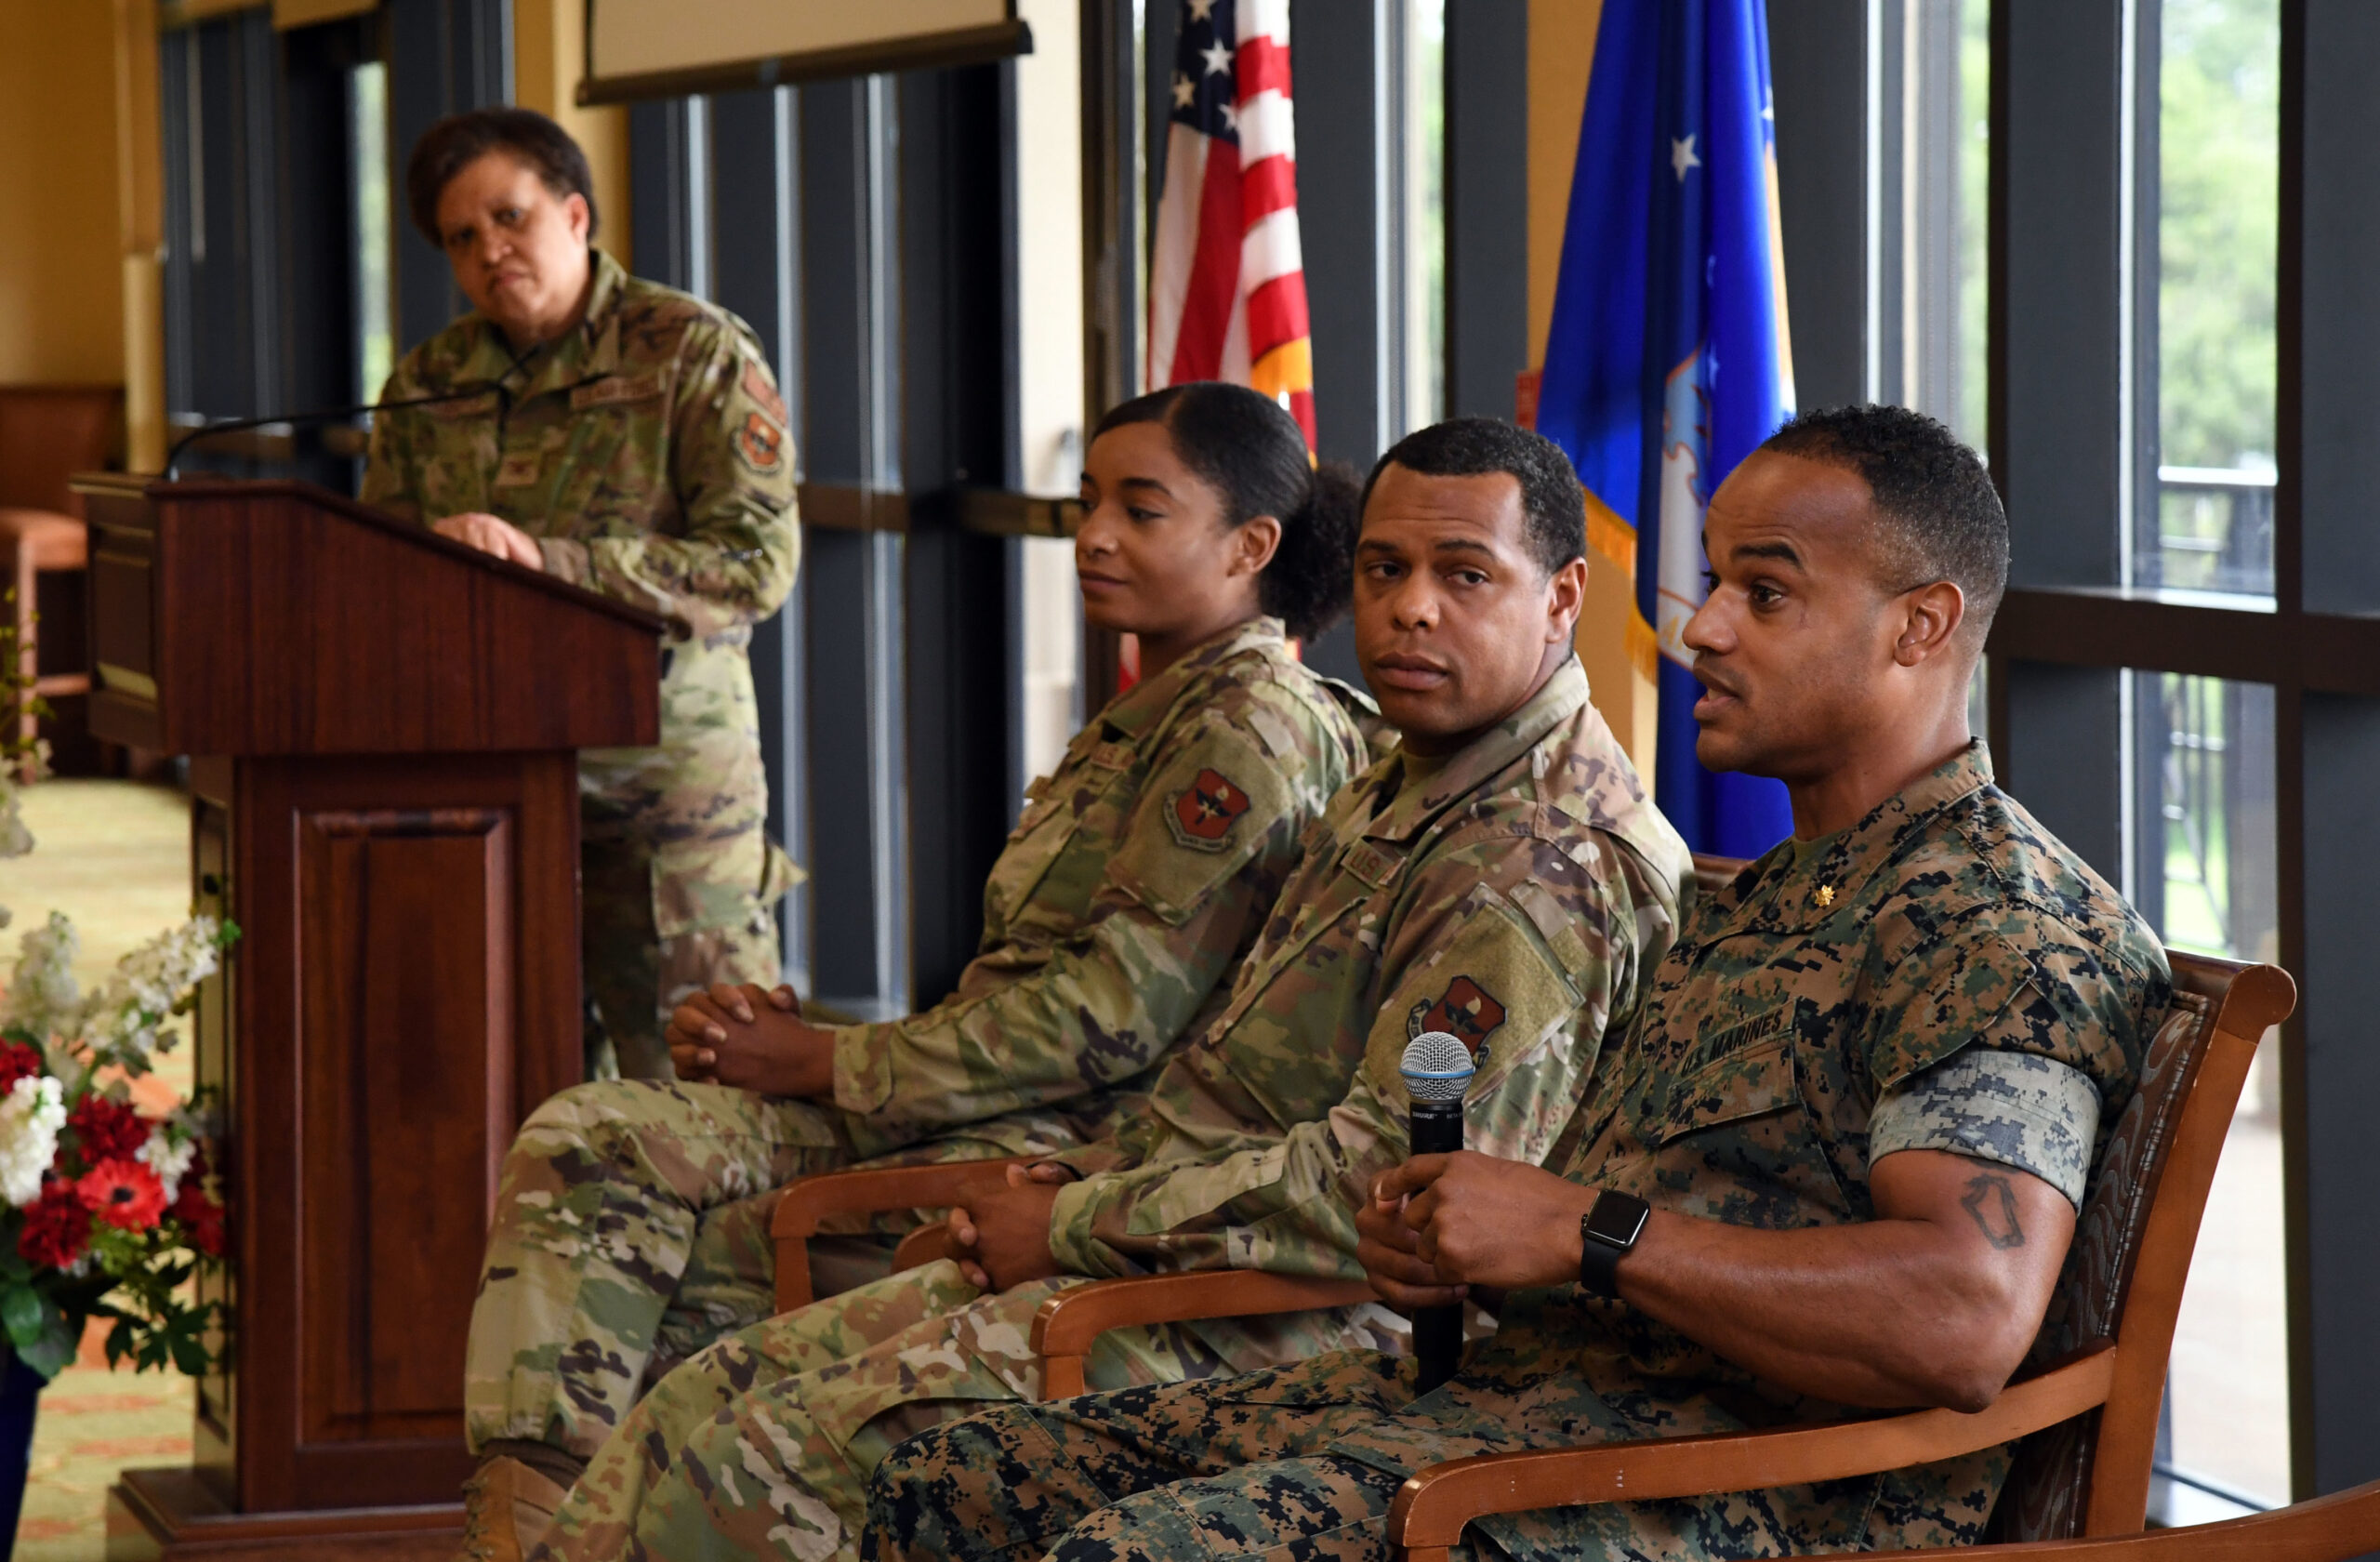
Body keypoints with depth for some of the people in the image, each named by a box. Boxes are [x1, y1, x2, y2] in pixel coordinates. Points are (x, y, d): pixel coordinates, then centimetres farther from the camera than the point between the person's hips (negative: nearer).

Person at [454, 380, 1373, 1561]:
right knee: (585, 1142, -9)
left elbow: (1115, 1015, -17)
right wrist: (793, 1040, 3)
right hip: (988, 1121, 9)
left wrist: (828, 1067, -11)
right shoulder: (1136, 729, 22)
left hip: (1068, 1153, -9)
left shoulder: (1257, 731, -9)